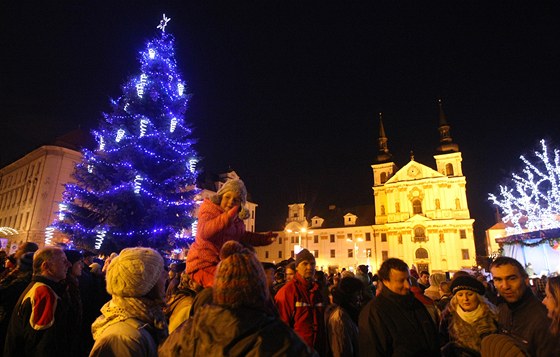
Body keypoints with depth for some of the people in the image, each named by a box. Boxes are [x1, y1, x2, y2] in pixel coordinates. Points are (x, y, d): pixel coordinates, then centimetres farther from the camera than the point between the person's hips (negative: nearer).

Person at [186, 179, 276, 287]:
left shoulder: (236, 218, 10)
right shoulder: (208, 208, -10)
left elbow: (240, 236, 29)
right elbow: (204, 232, -30)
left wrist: (263, 238, 23)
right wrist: (228, 217, -43)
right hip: (203, 265, -8)